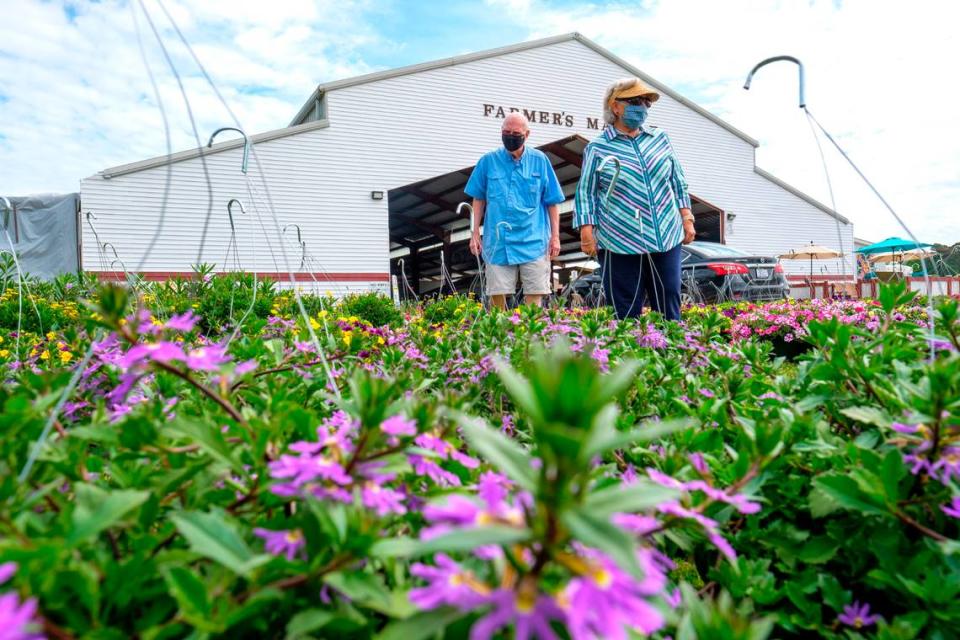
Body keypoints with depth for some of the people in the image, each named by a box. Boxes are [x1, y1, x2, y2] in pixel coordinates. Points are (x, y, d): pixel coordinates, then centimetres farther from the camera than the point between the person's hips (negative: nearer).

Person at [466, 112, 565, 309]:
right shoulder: (488, 161, 4)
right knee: (497, 295, 4)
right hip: (498, 242, 1)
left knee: (535, 295, 0)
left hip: (533, 242, 0)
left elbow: (552, 202, 6)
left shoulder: (540, 160, 3)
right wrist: (475, 233, 7)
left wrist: (555, 237, 2)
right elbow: (479, 199, 11)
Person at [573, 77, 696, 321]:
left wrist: (687, 219, 12)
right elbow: (586, 193, 2)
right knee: (626, 314, 1)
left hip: (667, 239, 4)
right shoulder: (597, 148, 3)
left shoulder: (660, 139, 14)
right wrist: (587, 232, -7)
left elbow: (677, 181, 18)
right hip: (620, 245, -4)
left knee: (670, 309, 8)